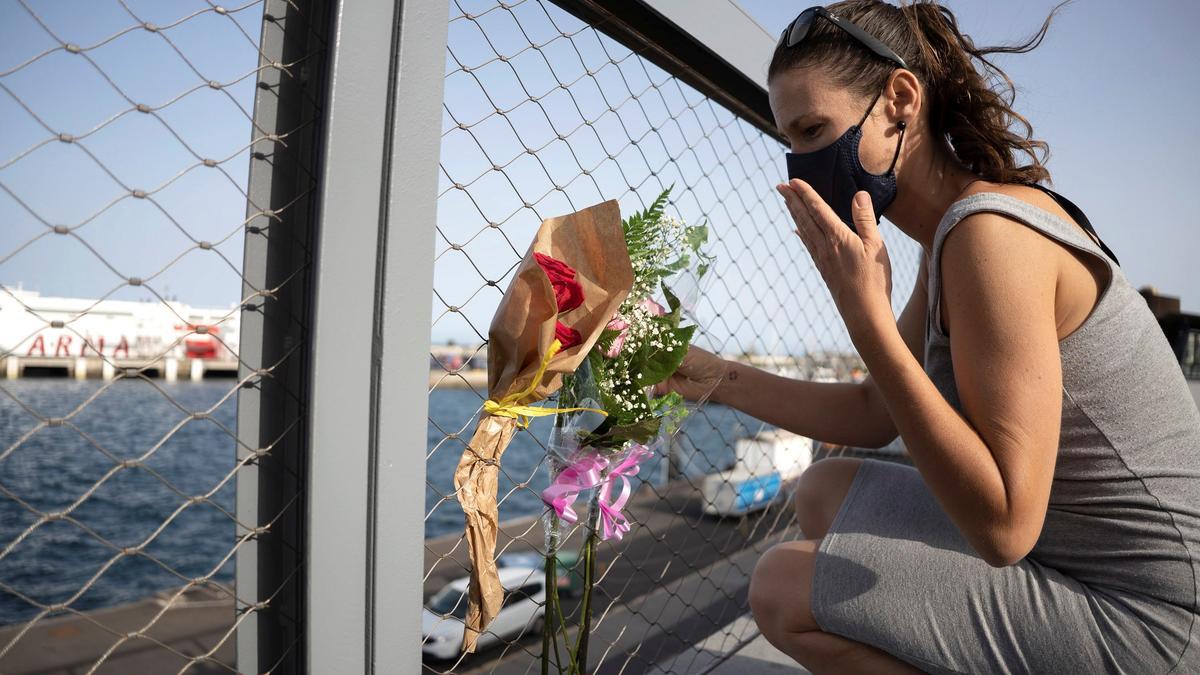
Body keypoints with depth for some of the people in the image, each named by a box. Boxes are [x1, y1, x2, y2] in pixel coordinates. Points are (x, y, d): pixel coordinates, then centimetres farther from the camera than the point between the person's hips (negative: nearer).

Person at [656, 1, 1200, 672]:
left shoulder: (990, 232, -27)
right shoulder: (953, 233, 3)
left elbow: (1004, 526, -30)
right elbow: (874, 414, 8)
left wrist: (865, 314, -31)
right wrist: (717, 378, -1)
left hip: (1126, 616, -9)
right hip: (1052, 542, 9)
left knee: (783, 590, -9)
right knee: (825, 493, 16)